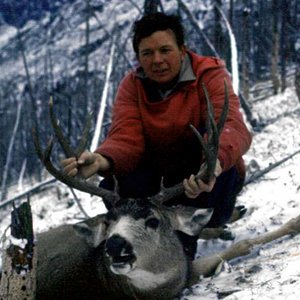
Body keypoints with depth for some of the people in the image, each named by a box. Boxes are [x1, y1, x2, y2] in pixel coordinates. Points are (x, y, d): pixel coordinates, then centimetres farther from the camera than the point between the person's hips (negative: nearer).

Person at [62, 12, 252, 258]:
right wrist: (103, 161, -45)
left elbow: (232, 127, -36)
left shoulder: (210, 75, -17)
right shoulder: (132, 85, -6)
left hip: (213, 182, -2)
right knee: (112, 186, -26)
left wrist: (214, 161, -60)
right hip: (161, 178, 3)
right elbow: (126, 139, -20)